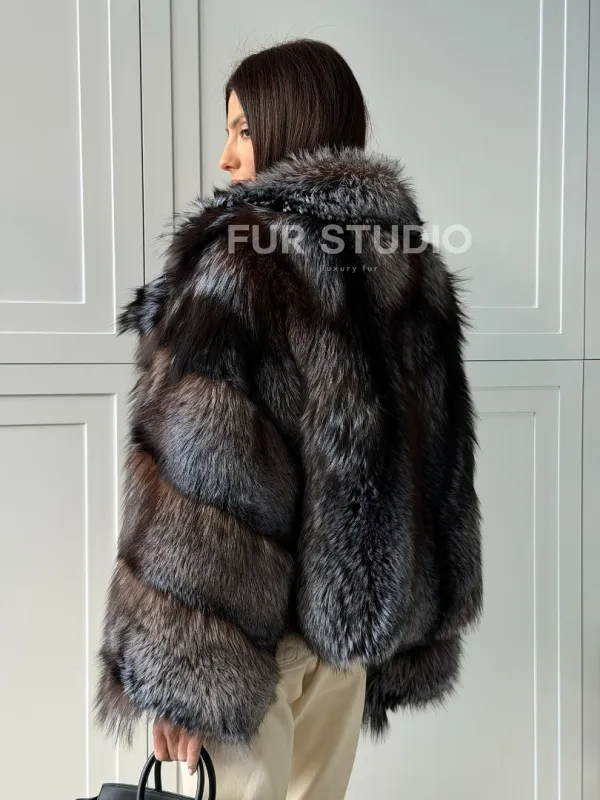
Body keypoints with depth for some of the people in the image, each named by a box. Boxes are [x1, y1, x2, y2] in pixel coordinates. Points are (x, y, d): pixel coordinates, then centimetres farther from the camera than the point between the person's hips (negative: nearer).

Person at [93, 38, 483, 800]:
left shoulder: (239, 255, -14)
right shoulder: (405, 253, 7)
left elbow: (199, 469, -21)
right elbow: (433, 455, 10)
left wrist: (176, 665, -16)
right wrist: (405, 627, 17)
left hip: (259, 616, -7)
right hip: (355, 602, 7)